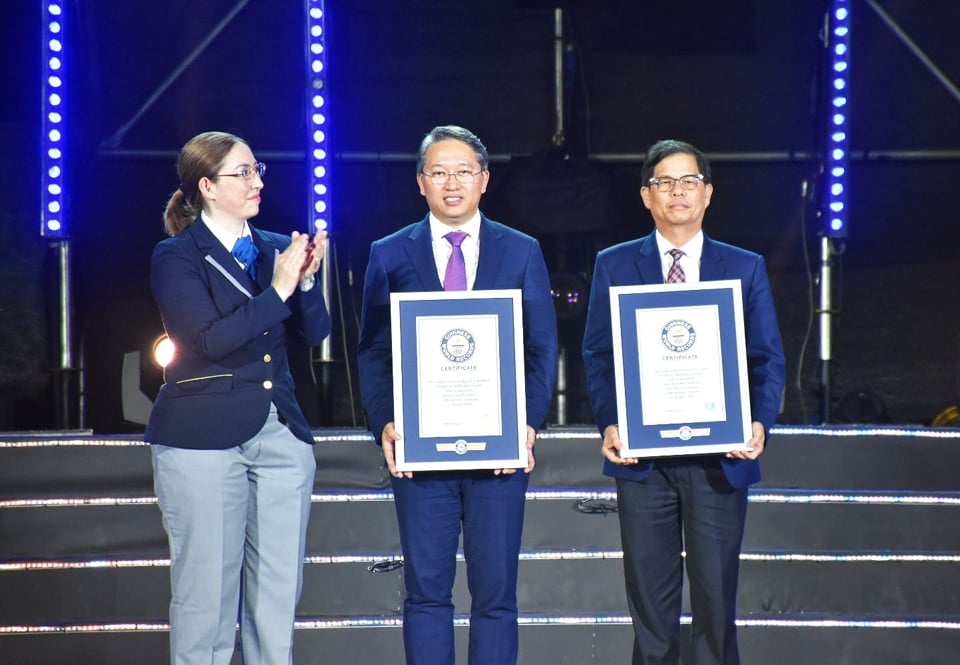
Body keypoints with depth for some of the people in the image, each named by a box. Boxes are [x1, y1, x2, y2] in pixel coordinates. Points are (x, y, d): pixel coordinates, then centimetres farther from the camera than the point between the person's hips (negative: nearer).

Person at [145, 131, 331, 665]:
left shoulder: (275, 249, 12)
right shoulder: (176, 257, -3)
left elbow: (316, 333, 7)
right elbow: (210, 339, -16)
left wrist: (306, 279, -10)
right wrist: (278, 289, -17)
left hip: (281, 434, 5)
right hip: (204, 440, -5)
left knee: (279, 591, 8)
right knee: (206, 590, -1)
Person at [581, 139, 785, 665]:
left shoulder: (745, 268, 8)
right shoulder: (614, 266, 7)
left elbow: (767, 359, 5)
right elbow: (597, 356, 4)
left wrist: (760, 423, -13)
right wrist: (609, 424, -12)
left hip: (720, 458, 0)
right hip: (643, 457, 0)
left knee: (716, 593, 1)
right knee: (650, 597, 5)